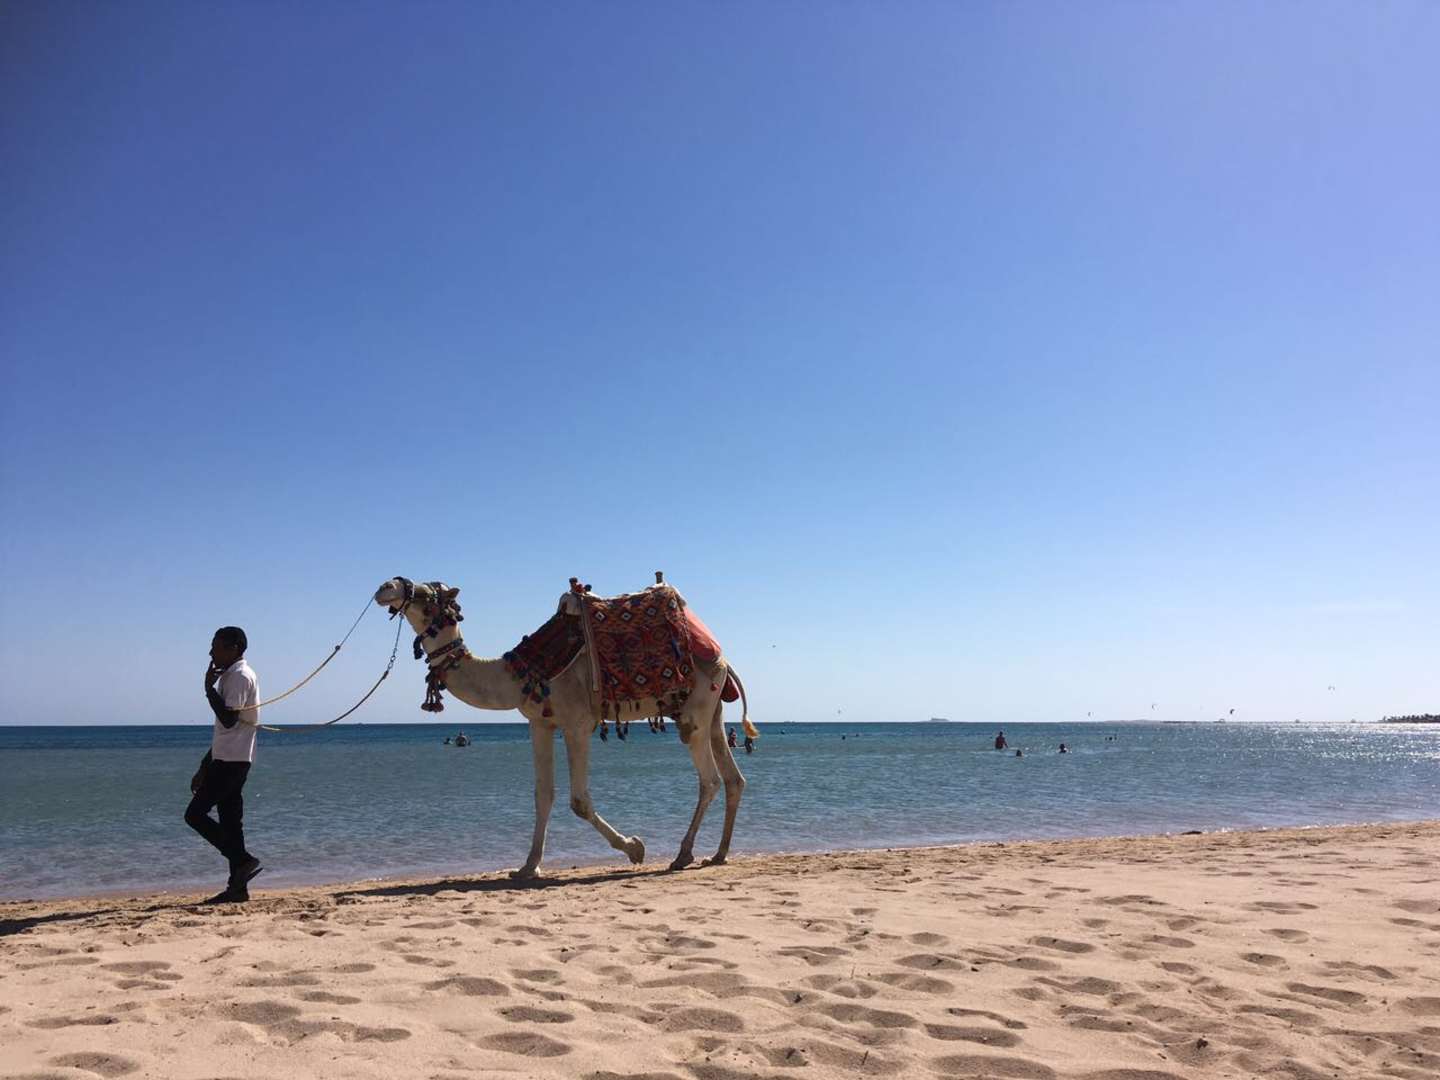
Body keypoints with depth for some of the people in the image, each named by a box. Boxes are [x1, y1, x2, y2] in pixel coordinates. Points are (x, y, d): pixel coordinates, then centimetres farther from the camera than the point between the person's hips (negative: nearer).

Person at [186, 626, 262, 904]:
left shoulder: (240, 676, -12)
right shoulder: (231, 676, 19)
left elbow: (229, 719, -24)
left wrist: (209, 688, -14)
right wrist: (204, 767, 22)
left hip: (231, 761, -10)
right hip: (227, 760, 10)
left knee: (195, 814, -8)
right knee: (229, 820, 8)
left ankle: (244, 861, -8)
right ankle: (238, 887, 9)